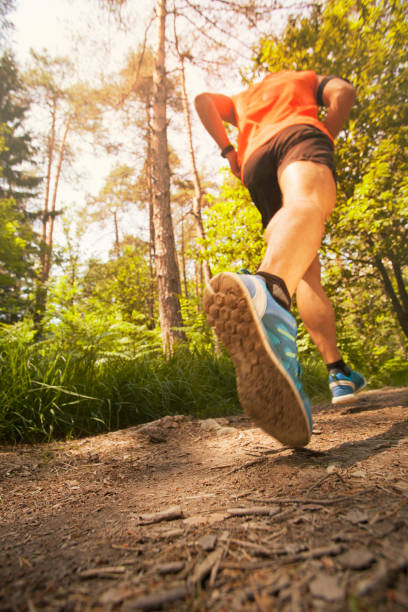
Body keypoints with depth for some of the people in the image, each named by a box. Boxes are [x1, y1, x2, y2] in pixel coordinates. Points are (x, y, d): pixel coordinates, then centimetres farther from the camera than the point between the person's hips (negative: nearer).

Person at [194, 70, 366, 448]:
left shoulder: (242, 100, 43)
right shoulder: (307, 78, 37)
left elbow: (203, 100, 23)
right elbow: (343, 92, 15)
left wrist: (227, 149, 21)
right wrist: (325, 142, 20)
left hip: (253, 163, 4)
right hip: (299, 136, -3)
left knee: (307, 272, 3)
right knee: (307, 203, -38)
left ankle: (339, 373, -1)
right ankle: (267, 294, -74)